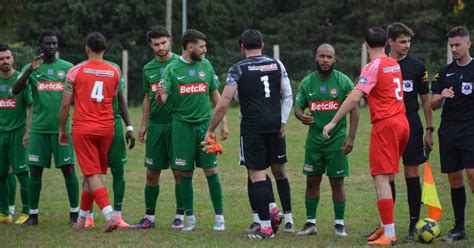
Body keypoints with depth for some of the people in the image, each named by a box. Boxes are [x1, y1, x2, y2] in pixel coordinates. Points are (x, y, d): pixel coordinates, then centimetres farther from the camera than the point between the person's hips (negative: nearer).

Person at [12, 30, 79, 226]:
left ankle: (75, 213, 5)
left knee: (68, 169, -2)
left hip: (62, 127, 0)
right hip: (39, 127, 0)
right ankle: (33, 215, 8)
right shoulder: (31, 68, 5)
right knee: (35, 170, 1)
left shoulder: (67, 67, 6)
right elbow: (15, 91, -9)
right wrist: (30, 70, -22)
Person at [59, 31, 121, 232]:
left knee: (92, 174, -6)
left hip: (83, 128, -3)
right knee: (92, 172, 15)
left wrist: (62, 130, 9)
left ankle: (109, 214, -23)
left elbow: (65, 104, -3)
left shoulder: (76, 71, -4)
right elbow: (114, 99, 12)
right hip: (106, 128, 3)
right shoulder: (114, 72, 5)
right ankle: (82, 218, 22)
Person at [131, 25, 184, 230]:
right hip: (155, 125, 5)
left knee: (179, 172, -2)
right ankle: (149, 217, 14)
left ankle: (180, 217, 5)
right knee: (152, 173, 7)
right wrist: (144, 125, 15)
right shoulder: (148, 69, 12)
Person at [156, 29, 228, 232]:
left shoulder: (206, 65, 5)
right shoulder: (172, 69, -3)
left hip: (205, 123, 1)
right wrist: (160, 95, -32)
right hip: (182, 125, -1)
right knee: (185, 173, 1)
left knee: (211, 170, -2)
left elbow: (215, 94, 13)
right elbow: (162, 99, -8)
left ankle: (219, 217, 4)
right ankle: (189, 218, 11)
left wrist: (223, 122, 10)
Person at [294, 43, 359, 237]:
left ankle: (339, 224, 9)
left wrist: (351, 137, -12)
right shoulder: (307, 83, 2)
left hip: (337, 140, -3)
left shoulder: (343, 81, -6)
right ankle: (310, 223, 14)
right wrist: (301, 116, -19)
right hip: (314, 140, 3)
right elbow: (298, 107, 6)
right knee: (312, 182, 6)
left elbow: (354, 109, -4)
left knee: (337, 183, 0)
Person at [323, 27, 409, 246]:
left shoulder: (373, 67, -11)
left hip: (385, 125, -8)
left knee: (380, 178, -8)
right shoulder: (394, 64, 12)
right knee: (384, 177, 16)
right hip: (402, 122, 8)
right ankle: (385, 226, 15)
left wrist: (333, 123, -17)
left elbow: (354, 98, -19)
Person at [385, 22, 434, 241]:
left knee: (412, 174, -1)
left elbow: (426, 100, 7)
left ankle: (414, 225, 2)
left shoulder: (417, 67, 3)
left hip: (411, 127, -1)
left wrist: (429, 129, 2)